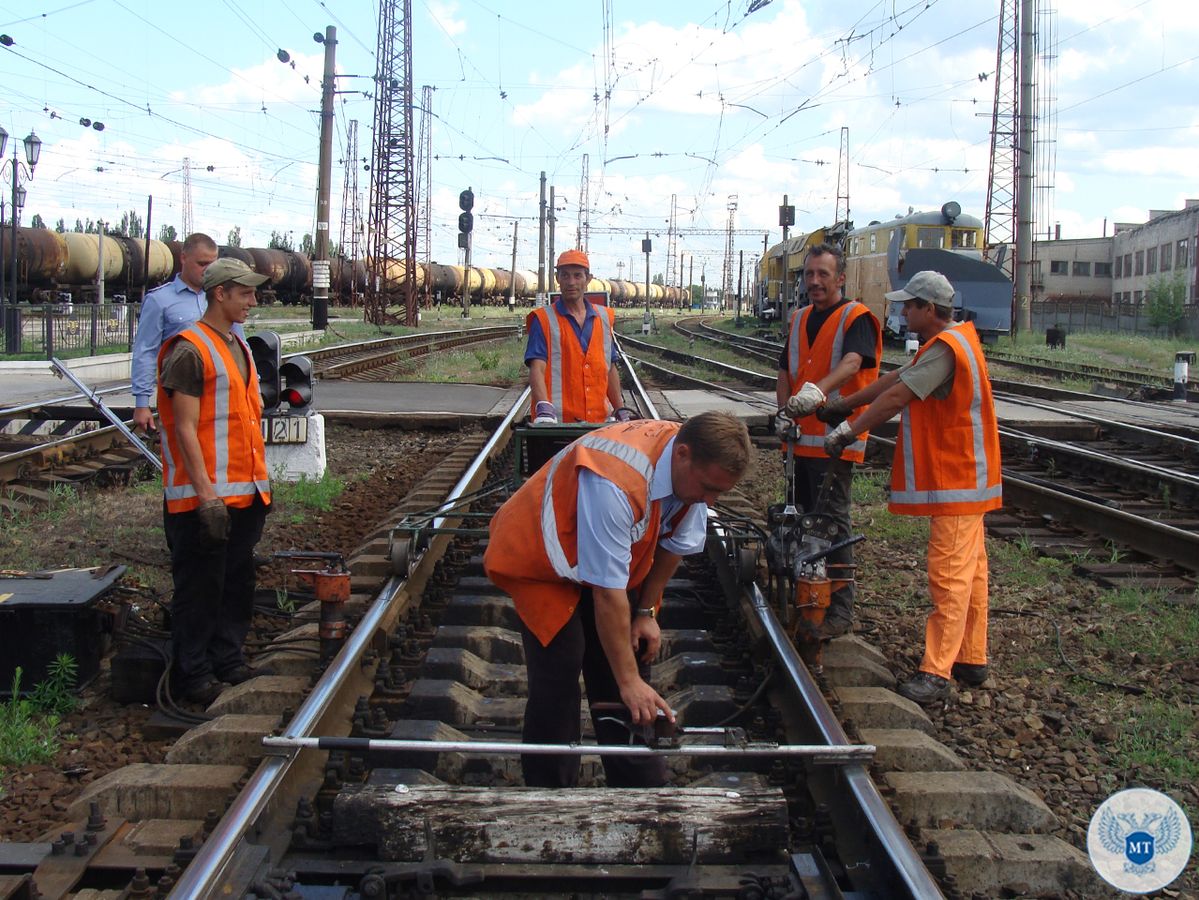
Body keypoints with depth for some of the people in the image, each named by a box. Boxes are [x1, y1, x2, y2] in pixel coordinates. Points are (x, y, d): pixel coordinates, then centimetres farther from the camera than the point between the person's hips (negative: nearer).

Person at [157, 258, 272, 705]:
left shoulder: (238, 346, 16)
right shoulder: (190, 351, -13)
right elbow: (186, 429, -17)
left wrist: (261, 480, 19)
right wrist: (206, 494, -21)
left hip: (246, 492, 9)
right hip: (205, 497, -9)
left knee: (238, 582, 15)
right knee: (200, 586, 0)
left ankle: (228, 660, 27)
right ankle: (193, 676, 10)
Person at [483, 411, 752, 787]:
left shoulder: (693, 467, -17)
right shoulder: (616, 483, -41)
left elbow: (674, 544, 1)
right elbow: (608, 593, -36)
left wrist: (647, 611, 3)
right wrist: (629, 681, -31)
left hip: (615, 555, 7)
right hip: (541, 566, -7)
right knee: (557, 685, -11)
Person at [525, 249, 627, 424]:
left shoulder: (604, 318, 14)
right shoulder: (544, 320, 0)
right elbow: (537, 368, -11)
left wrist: (621, 411, 16)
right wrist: (544, 408, -27)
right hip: (557, 420, -4)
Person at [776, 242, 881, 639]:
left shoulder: (856, 318, -7)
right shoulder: (799, 320, 16)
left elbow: (852, 363, -26)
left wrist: (817, 390, -43)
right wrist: (785, 409, -1)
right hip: (799, 437, 7)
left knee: (832, 522, -7)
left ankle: (839, 610, 0)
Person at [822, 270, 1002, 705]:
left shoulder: (945, 349, -19)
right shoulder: (952, 341, 15)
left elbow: (897, 396, -23)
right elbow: (895, 378, 18)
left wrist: (848, 430, -17)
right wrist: (842, 405, 19)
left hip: (958, 481, -11)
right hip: (962, 477, 11)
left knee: (949, 574, -10)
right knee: (968, 570, 14)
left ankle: (936, 672, -10)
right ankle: (971, 659, 22)